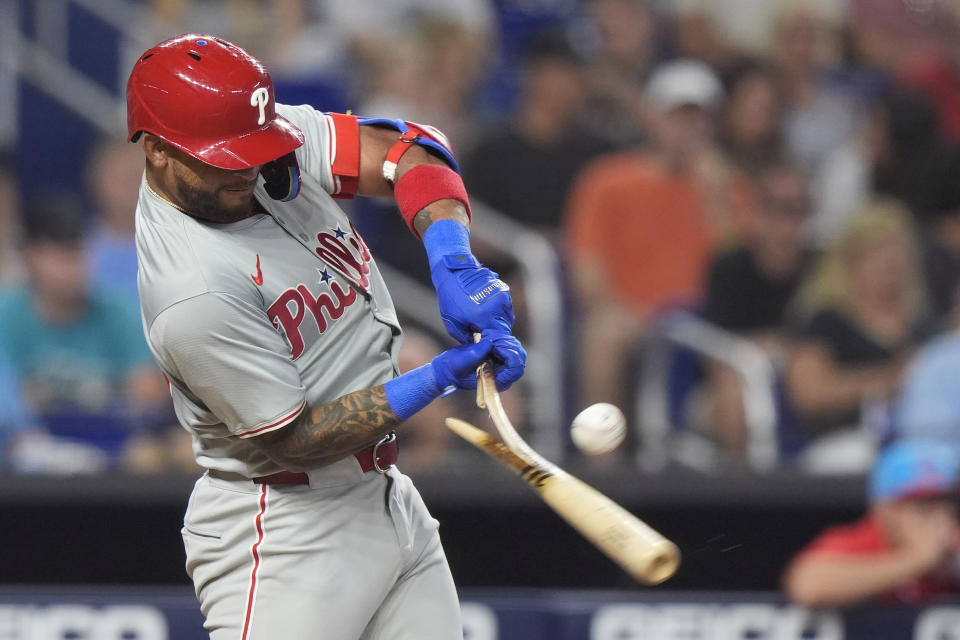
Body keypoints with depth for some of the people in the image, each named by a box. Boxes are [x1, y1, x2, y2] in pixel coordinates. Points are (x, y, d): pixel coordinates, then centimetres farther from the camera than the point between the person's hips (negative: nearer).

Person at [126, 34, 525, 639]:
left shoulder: (274, 146, -4)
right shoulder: (192, 294, -26)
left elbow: (404, 151, -5)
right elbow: (297, 440, -21)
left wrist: (455, 263, -22)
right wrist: (437, 379, -25)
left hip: (388, 494, 8)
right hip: (284, 536, -8)